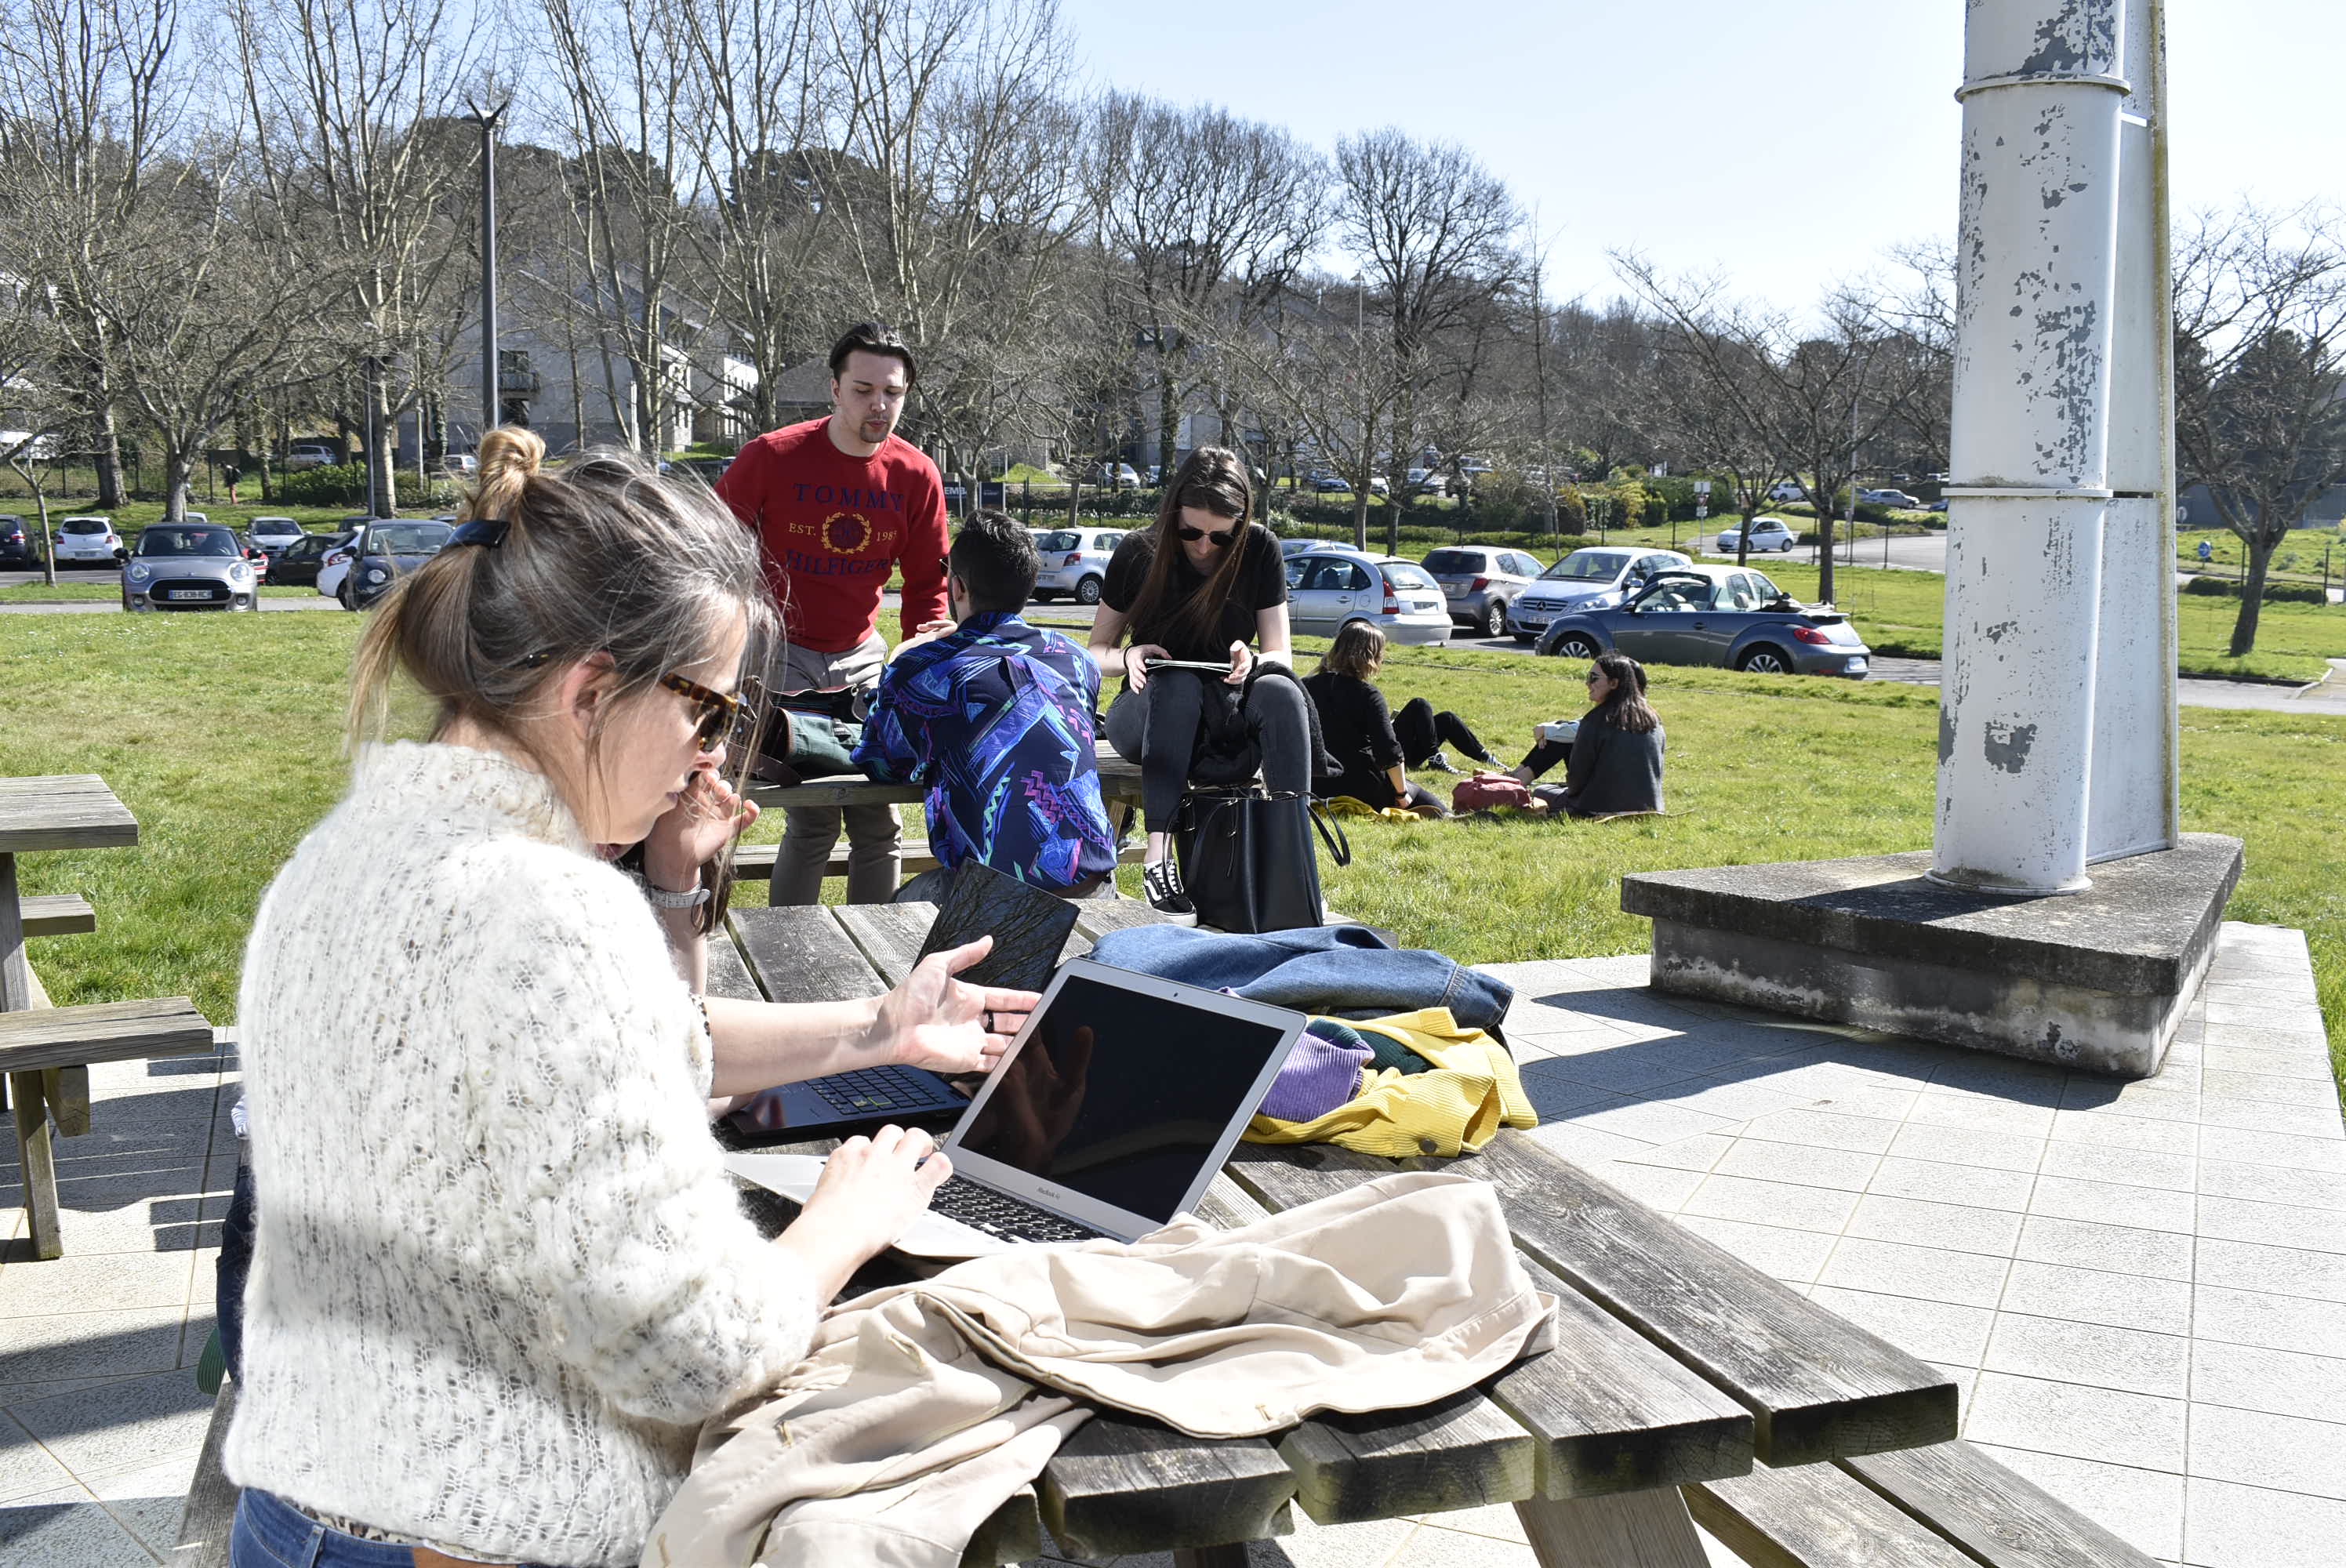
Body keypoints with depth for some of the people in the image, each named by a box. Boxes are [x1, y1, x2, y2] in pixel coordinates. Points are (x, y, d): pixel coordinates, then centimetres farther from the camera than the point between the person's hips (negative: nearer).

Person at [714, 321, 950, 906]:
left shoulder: (916, 475, -3)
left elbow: (928, 585, 7)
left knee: (879, 819, 5)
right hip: (780, 651, -4)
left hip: (861, 654, 4)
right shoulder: (772, 456, -12)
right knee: (812, 819, -13)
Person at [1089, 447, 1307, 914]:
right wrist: (1129, 657, -22)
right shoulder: (1139, 552, -7)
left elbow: (1280, 655, -2)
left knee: (1281, 693, -32)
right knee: (1179, 685, -37)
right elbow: (1097, 651, 1)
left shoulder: (1260, 549, -5)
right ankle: (1158, 852, -45)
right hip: (1146, 714, -1)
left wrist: (1252, 661, -26)